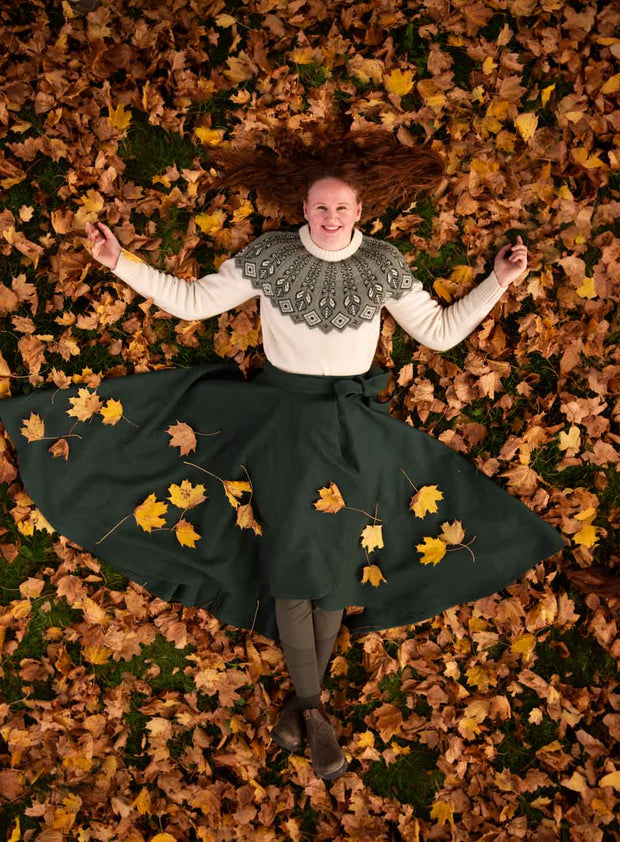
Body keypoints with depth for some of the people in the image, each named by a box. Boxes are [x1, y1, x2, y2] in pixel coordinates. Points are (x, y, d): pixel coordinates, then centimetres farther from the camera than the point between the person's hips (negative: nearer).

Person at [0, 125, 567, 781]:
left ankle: (302, 700, 21)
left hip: (355, 428, 2)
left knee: (340, 560, 3)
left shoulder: (384, 263, 0)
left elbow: (441, 333, 5)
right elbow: (192, 300, 0)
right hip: (282, 419, -1)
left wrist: (498, 282, -2)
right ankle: (311, 707, 12)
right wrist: (120, 263, -6)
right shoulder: (271, 254, -3)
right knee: (292, 556, -5)